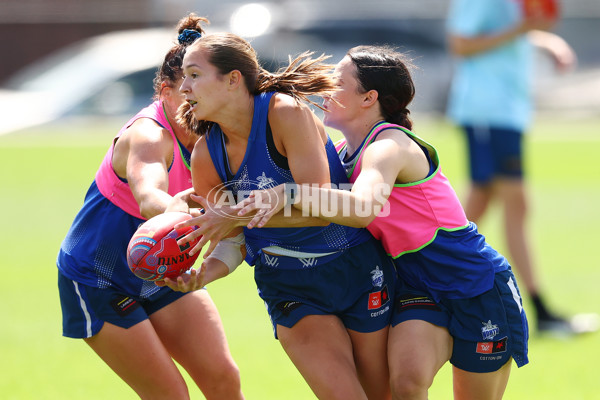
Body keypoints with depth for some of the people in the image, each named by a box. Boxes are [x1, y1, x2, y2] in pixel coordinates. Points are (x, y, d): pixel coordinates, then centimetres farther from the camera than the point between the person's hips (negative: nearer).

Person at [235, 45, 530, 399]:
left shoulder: (390, 144, -22)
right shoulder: (342, 154, 4)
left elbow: (364, 207, -42)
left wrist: (290, 195, -51)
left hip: (478, 287, -6)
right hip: (418, 288, 6)